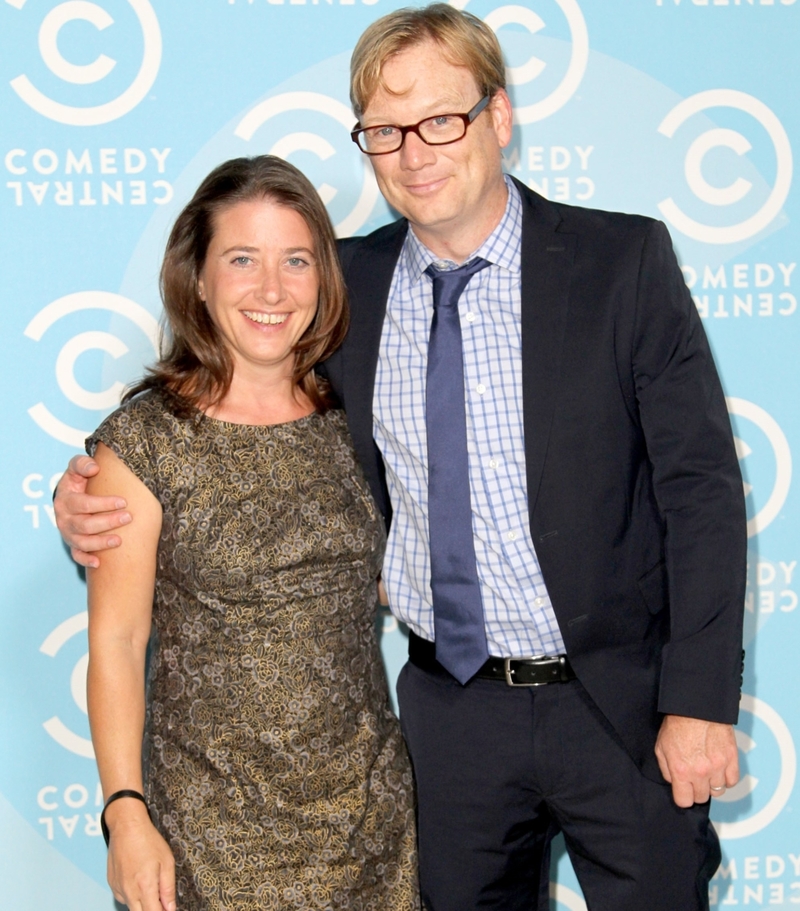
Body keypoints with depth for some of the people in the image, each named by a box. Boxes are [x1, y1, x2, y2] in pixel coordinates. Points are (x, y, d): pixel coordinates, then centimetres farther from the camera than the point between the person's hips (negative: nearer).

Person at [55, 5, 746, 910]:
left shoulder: (625, 260, -7)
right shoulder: (350, 283, 1)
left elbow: (701, 488, -8)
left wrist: (700, 702, -12)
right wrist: (93, 493, -7)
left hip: (622, 702, -2)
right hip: (450, 708, 3)